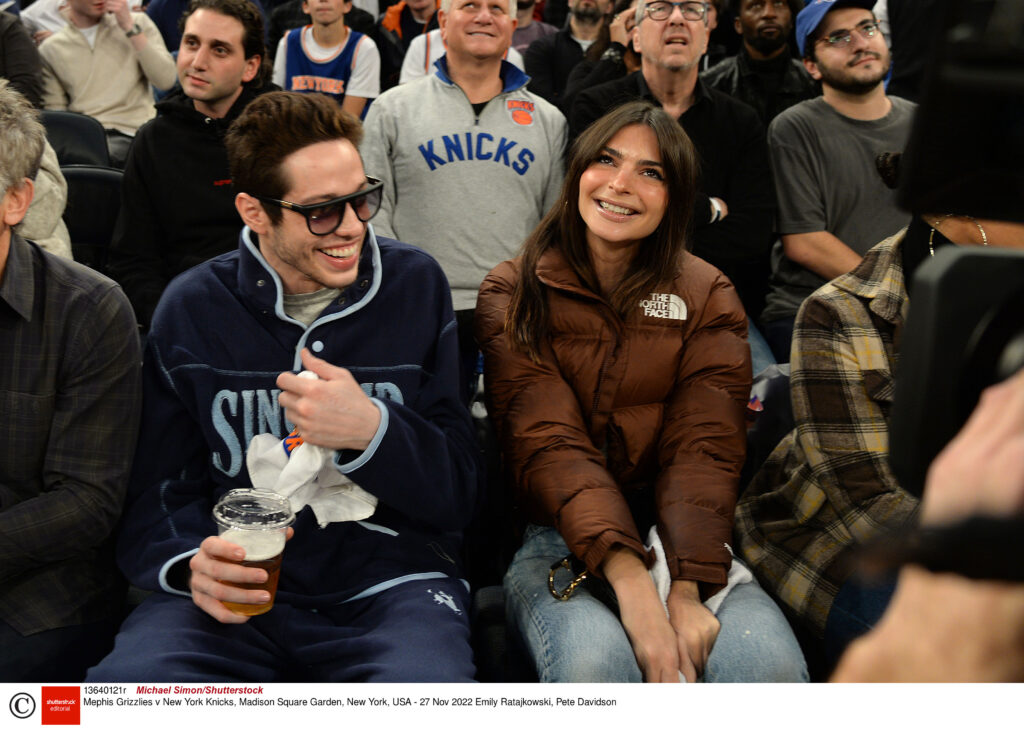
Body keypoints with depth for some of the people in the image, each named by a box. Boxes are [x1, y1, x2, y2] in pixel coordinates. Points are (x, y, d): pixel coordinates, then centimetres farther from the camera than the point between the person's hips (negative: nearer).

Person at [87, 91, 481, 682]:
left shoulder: (415, 285, 4)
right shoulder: (192, 309, 5)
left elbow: (459, 494, 3)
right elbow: (159, 491, 8)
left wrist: (372, 431, -16)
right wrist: (192, 562, -15)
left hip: (387, 583, -1)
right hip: (241, 589, 1)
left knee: (428, 681, -33)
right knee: (124, 682, -28)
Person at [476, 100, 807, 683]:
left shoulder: (707, 296, 8)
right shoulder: (513, 295, 3)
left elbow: (705, 447, -5)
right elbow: (547, 444, -10)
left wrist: (687, 589, -22)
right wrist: (629, 578, -26)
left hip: (681, 541, 1)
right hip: (558, 541, -1)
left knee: (768, 659, -29)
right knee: (595, 659, -33)